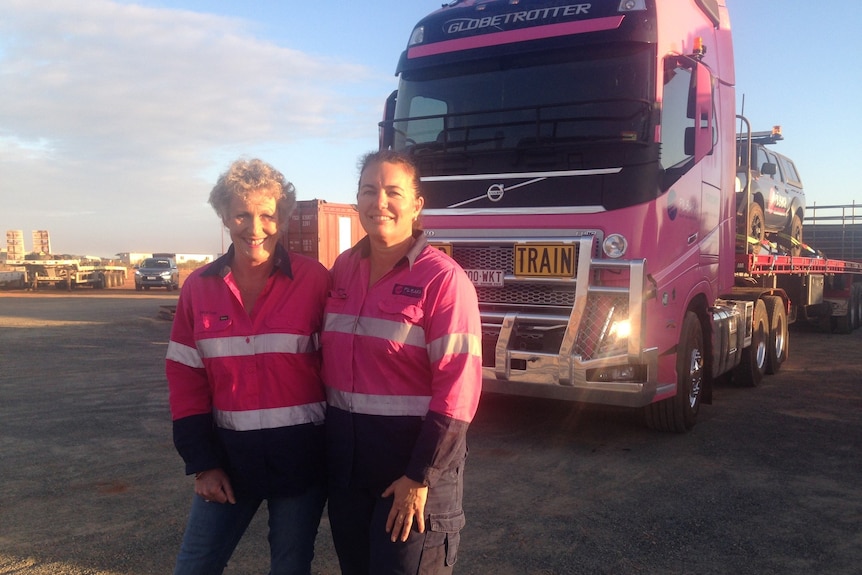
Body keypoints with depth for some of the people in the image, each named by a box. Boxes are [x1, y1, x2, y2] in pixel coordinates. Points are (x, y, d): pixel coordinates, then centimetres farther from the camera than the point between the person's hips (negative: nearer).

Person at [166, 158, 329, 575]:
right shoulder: (199, 287, 1)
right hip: (229, 453, 3)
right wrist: (202, 462, 0)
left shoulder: (314, 280, -8)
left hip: (299, 456, -2)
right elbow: (185, 378, 3)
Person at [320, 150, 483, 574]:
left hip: (413, 456, -5)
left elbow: (457, 387, -17)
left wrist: (420, 478, -18)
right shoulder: (342, 270, 5)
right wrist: (329, 439, 9)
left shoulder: (442, 278, -14)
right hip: (346, 459, 6)